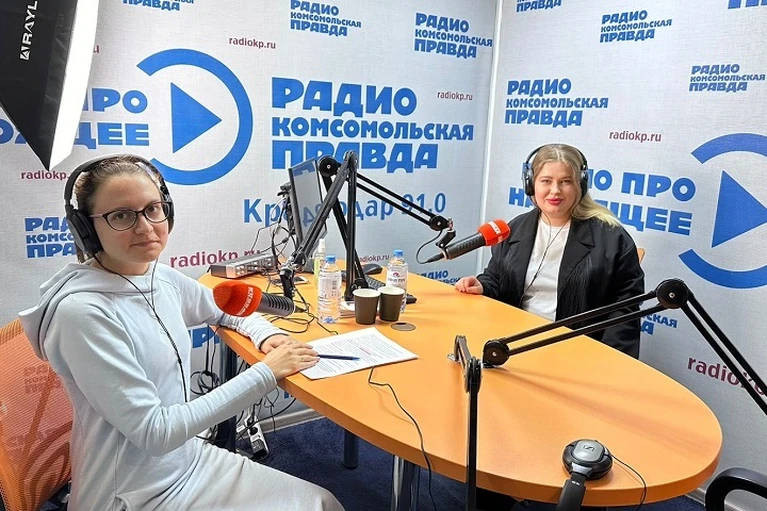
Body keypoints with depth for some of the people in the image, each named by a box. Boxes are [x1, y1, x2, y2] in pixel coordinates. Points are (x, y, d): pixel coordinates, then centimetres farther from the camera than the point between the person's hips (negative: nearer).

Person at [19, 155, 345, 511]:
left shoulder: (162, 278, -3)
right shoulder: (83, 312, -24)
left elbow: (228, 310, 17)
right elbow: (155, 432, -24)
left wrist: (266, 334, -4)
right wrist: (265, 373, -23)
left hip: (188, 456, 7)